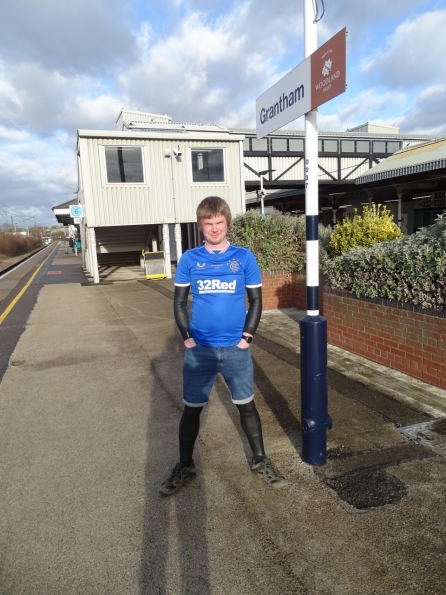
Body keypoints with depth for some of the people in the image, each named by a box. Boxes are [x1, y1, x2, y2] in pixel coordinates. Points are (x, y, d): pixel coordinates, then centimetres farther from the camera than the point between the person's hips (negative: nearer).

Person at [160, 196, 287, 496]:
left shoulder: (244, 257, -2)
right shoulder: (189, 259, -1)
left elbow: (255, 300, 2)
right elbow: (179, 302, 4)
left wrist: (247, 336, -6)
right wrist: (187, 336, -5)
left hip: (236, 349, 0)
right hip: (199, 350, 1)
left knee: (247, 405, 13)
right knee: (192, 409, 11)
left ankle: (260, 460, 34)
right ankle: (185, 466, 31)